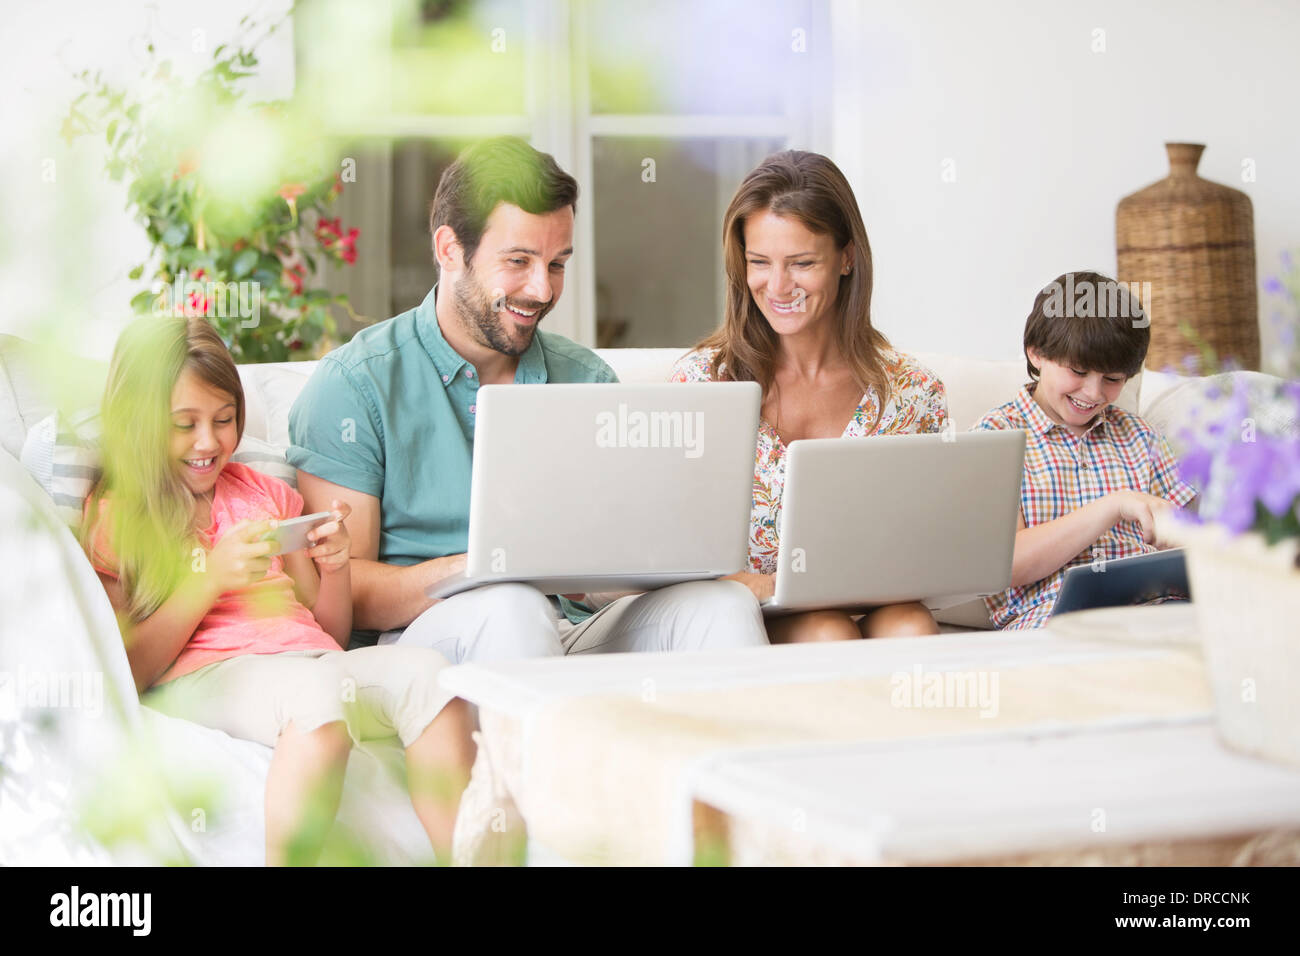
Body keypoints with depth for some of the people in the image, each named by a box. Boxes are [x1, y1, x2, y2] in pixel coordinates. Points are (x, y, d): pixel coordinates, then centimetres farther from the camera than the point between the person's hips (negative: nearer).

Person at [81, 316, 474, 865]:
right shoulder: (111, 520, 10)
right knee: (320, 691, -38)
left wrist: (334, 567, 4)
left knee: (425, 670, -27)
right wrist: (212, 578, -10)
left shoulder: (267, 496, 25)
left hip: (309, 659, 5)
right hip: (199, 677, -5)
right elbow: (126, 674, -2)